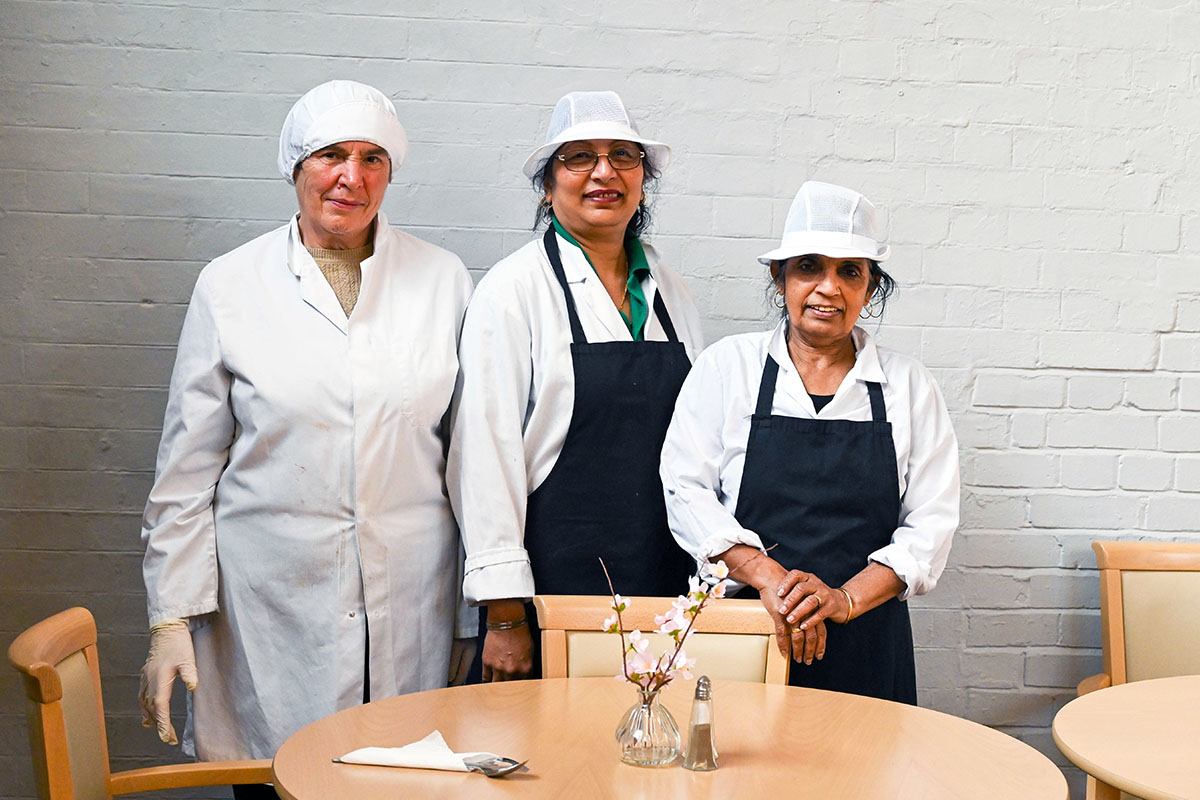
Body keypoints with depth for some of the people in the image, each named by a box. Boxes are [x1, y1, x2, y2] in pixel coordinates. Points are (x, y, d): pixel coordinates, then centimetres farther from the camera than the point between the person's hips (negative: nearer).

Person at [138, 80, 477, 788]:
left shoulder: (443, 280, 4)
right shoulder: (230, 285, 1)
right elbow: (187, 468, 3)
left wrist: (477, 614, 7)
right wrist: (171, 619, -1)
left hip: (412, 599, 1)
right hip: (270, 602, -1)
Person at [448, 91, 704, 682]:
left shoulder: (670, 293, 10)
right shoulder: (513, 290, -6)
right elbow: (486, 453, -11)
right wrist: (503, 615, -14)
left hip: (665, 581, 5)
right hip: (555, 583, -4)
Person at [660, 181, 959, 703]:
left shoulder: (909, 386, 6)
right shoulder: (728, 365, 3)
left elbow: (931, 521, 1)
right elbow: (686, 489, -4)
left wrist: (846, 599, -14)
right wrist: (769, 578, -16)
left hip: (866, 646, 1)